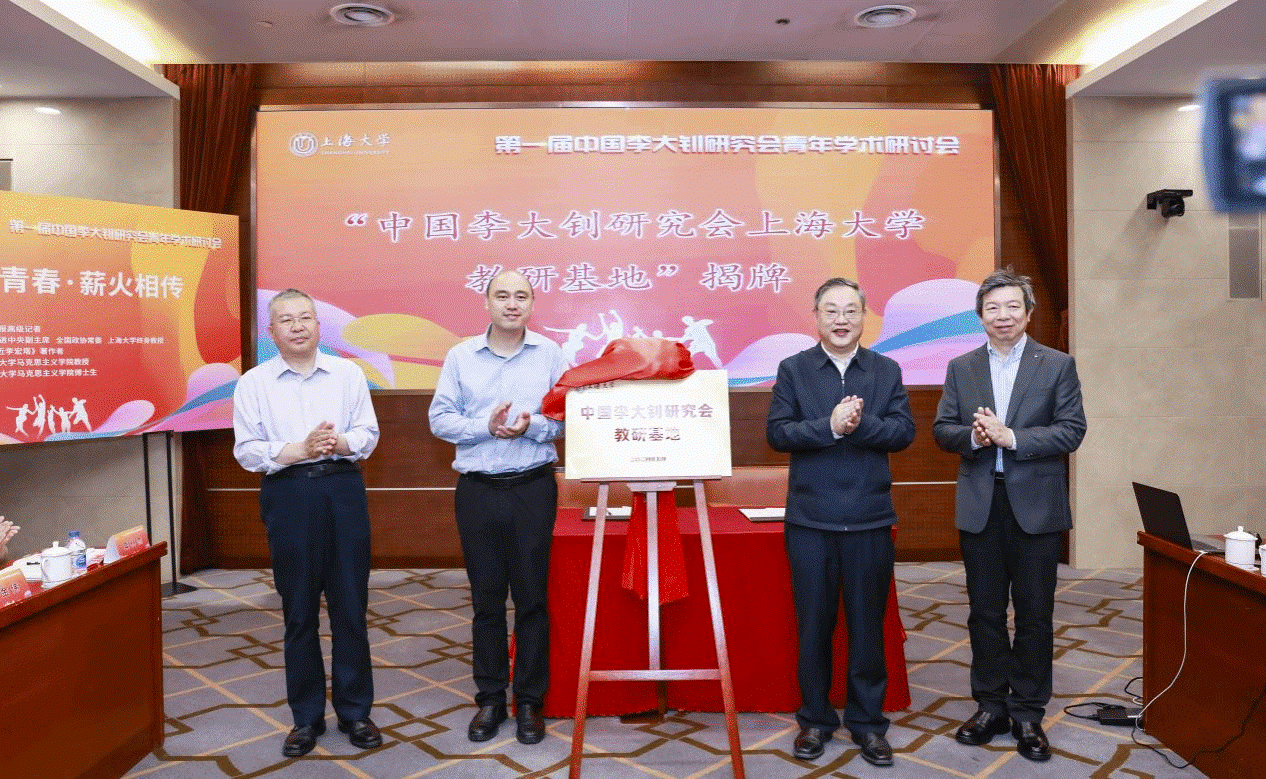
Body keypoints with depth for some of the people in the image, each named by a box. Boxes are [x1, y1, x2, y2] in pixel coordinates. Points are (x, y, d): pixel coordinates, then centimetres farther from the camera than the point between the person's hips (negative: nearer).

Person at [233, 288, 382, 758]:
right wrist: (300, 450, -16)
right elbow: (247, 450, -3)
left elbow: (368, 433, 4)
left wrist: (338, 444, -17)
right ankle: (306, 716, 22)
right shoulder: (254, 382, 3)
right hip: (287, 496, 0)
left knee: (350, 604, 5)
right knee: (298, 610, 8)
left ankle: (354, 711, 20)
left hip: (343, 491, 1)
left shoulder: (348, 373, 6)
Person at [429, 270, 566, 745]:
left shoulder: (550, 354, 2)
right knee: (485, 598, 10)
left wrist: (532, 426, -19)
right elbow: (439, 420, 0)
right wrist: (486, 425, -15)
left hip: (533, 488, -1)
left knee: (532, 596, 5)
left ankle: (530, 701, 19)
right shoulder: (460, 356, 4)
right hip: (477, 490, 1)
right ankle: (490, 697, 24)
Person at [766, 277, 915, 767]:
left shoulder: (887, 371, 6)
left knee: (868, 624, 10)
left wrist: (861, 424, -21)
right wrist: (830, 426, -21)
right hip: (810, 519, -1)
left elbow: (904, 431, -4)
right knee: (814, 624, 10)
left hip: (870, 519, 1)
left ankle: (867, 722, 26)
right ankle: (815, 720, 26)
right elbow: (777, 432, -8)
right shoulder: (793, 369, 2)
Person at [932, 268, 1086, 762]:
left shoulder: (1058, 365, 0)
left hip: (1036, 505, -2)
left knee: (1034, 612, 6)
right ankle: (991, 706, 25)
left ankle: (1028, 713, 21)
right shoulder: (961, 368, 7)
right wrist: (973, 436, -16)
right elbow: (942, 429, 5)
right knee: (985, 610, 11)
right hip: (980, 505, 2)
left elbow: (1071, 430, -7)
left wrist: (1010, 436, -19)